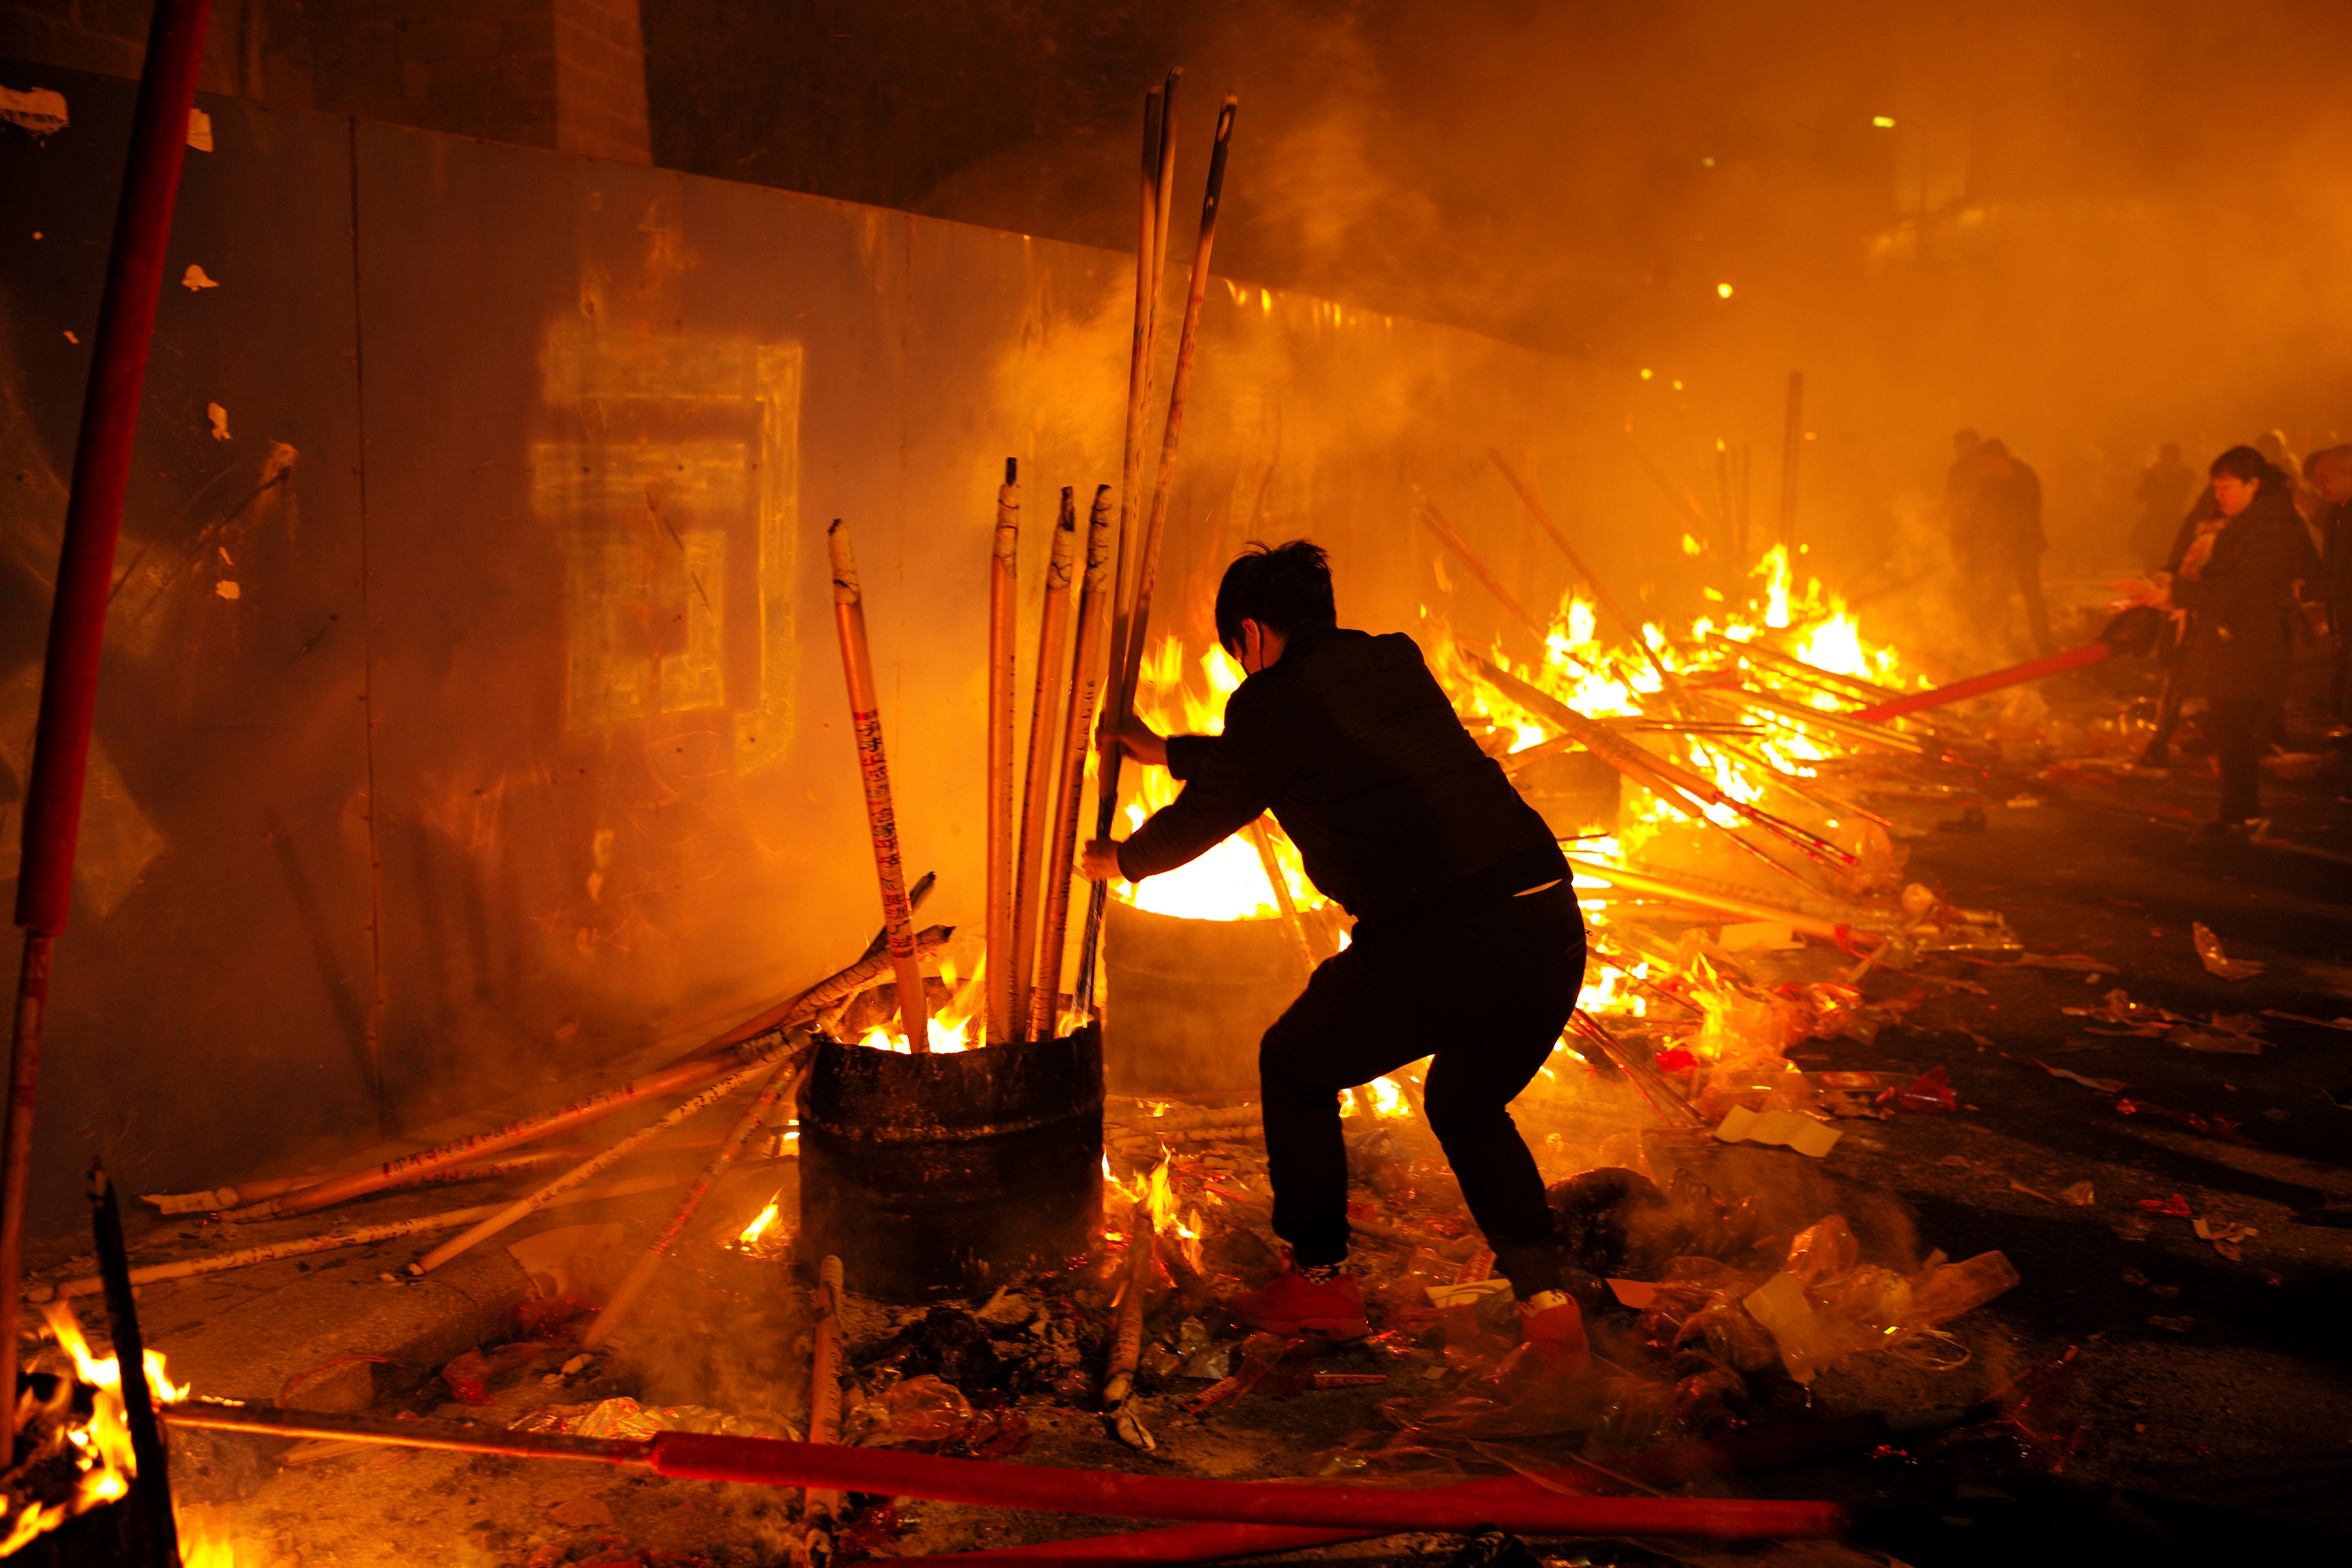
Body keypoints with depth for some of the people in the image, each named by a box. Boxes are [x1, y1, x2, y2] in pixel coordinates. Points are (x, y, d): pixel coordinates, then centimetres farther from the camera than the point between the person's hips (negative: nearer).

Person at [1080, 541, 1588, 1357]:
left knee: (1295, 1067, 21)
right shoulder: (1396, 662, 21)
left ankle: (1319, 1278, 28)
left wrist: (1120, 860, 38)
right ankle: (1549, 1298, 18)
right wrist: (1165, 752, 48)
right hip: (1553, 925, 7)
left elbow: (1206, 816, 18)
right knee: (1467, 1104, 31)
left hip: (1438, 943, -7)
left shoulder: (1275, 698, 2)